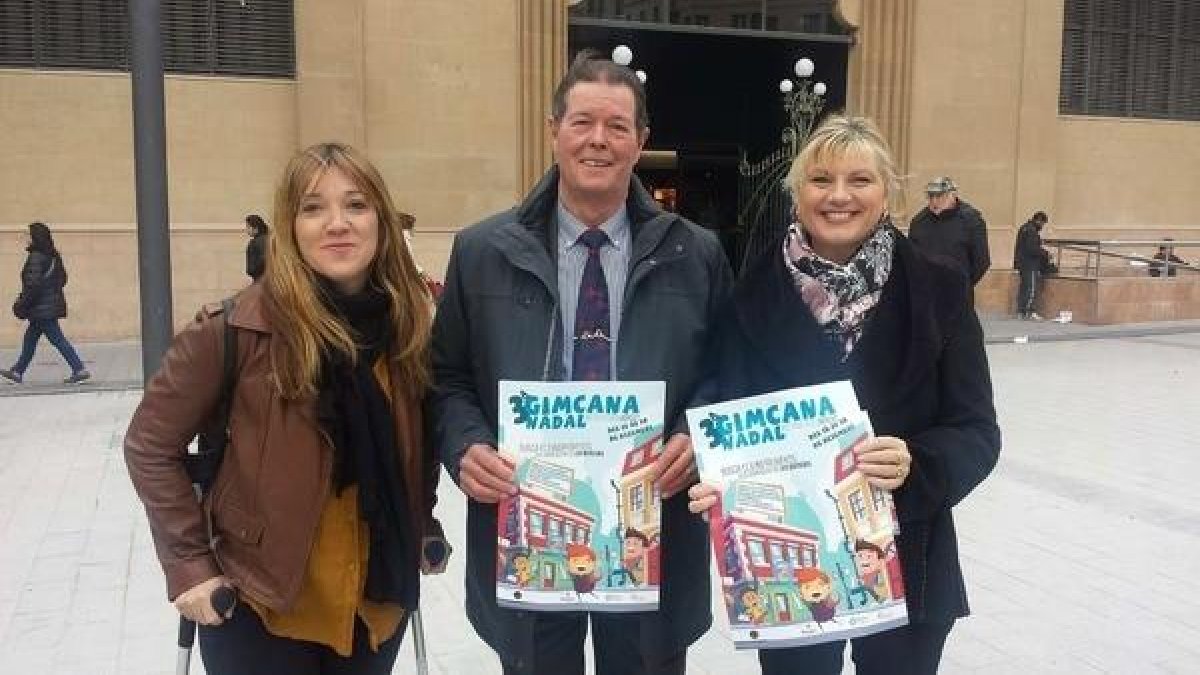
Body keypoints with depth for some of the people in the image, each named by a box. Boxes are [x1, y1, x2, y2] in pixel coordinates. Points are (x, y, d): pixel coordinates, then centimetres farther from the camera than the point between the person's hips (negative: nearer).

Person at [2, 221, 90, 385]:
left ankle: (80, 370, -7)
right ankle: (17, 372, 25)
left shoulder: (36, 257, -17)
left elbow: (33, 284, -21)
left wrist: (22, 304, -13)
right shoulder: (52, 256, 10)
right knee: (30, 338, 17)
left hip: (42, 308, -10)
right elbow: (62, 278, 16)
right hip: (52, 304, 10)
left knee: (57, 339, -6)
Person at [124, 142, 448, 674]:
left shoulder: (409, 323, -4)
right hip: (262, 605, -4)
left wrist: (424, 529, 5)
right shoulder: (239, 327, -17)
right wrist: (189, 565, -11)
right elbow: (150, 445, -9)